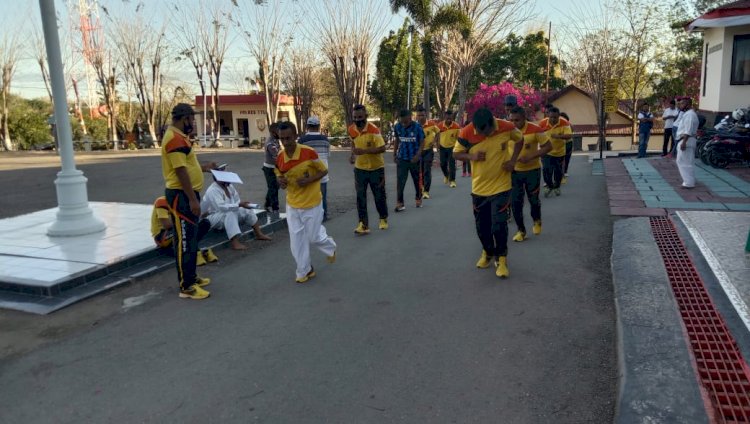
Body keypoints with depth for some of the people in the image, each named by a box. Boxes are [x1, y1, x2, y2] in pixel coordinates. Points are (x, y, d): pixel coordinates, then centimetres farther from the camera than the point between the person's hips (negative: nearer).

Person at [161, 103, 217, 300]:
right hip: (181, 196, -11)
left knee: (191, 238, 18)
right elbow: (180, 172, -24)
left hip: (187, 194, 11)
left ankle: (191, 277, 29)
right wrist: (192, 199, -24)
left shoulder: (180, 137, 15)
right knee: (185, 240, -5)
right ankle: (186, 287, 1)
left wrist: (204, 167, 25)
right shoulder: (175, 139, -18)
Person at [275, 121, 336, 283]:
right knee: (296, 240, 6)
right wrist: (281, 181, -13)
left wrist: (309, 180, -24)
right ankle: (305, 270, 24)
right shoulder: (279, 158, -6)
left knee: (313, 237, 7)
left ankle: (331, 247, 41)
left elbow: (324, 171, -8)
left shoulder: (309, 153, -20)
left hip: (312, 203, -4)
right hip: (292, 204, 4)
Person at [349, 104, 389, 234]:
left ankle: (383, 219, 32)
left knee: (379, 196, 10)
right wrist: (353, 154, -2)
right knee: (360, 197, -2)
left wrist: (364, 151, -33)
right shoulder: (351, 130, -4)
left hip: (376, 168, -4)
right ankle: (363, 224, 2)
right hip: (360, 168, 4)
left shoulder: (373, 129, -22)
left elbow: (382, 148, -26)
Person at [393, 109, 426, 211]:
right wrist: (394, 154, 9)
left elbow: (422, 142, -7)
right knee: (400, 181, -5)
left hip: (414, 159, -1)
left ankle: (418, 199, 32)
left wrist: (418, 155, -19)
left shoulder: (417, 127, -13)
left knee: (417, 180, 13)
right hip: (401, 158, 2)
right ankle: (399, 203, 0)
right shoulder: (397, 127, -4)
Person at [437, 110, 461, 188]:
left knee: (452, 164, -6)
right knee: (442, 164, 8)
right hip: (443, 147, 2)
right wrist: (438, 146, 2)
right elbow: (438, 136, 2)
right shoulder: (440, 125, -12)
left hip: (452, 147, -2)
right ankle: (446, 175, 37)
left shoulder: (456, 126, -16)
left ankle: (452, 180, 1)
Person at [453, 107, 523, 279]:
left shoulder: (506, 127, -15)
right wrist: (471, 156, -22)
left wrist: (513, 160, -8)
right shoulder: (466, 133, -16)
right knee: (481, 225, 11)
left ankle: (501, 259, 13)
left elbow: (519, 139, 6)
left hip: (501, 186, -2)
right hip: (479, 186, 2)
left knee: (499, 224, -6)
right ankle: (487, 252, 36)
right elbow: (457, 153, -1)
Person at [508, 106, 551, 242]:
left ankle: (537, 221, 39)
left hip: (532, 170, -2)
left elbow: (548, 146, -13)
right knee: (515, 202, 0)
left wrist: (531, 156, -25)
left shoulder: (535, 129, -17)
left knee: (533, 199, 9)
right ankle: (521, 230, 13)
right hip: (514, 171, 3)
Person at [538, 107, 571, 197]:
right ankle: (549, 186, 18)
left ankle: (557, 187, 38)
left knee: (558, 171, 13)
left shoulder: (564, 123, -16)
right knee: (546, 170, -9)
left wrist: (559, 136, -45)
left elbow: (569, 135, -27)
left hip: (559, 152, 1)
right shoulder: (542, 123, -13)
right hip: (546, 151, 0)